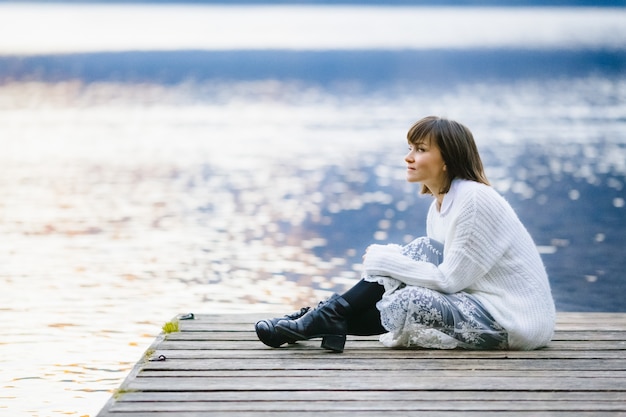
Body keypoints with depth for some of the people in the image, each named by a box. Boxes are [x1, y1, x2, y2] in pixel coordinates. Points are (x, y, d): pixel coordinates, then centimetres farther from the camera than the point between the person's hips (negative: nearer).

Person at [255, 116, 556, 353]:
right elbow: (447, 273, 9)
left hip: (517, 322, -9)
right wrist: (387, 259, -4)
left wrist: (386, 261, -12)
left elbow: (451, 279, -19)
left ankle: (325, 322, -4)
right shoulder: (439, 205, 10)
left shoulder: (474, 199, -18)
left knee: (409, 302, -21)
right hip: (484, 303, 9)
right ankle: (327, 315, -3)